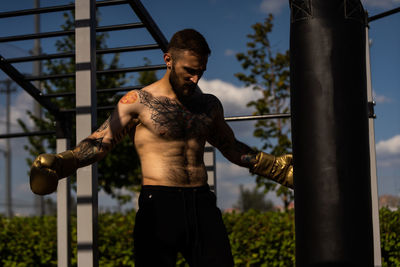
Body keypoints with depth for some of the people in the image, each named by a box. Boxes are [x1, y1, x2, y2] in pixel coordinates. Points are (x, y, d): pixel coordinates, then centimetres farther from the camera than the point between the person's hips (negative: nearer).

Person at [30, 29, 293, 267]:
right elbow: (99, 143, -1)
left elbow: (232, 147, 31)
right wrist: (56, 163, -18)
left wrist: (279, 168, 29)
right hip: (159, 205, -4)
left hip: (202, 204, 4)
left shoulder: (209, 105, 17)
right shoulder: (139, 101, 2)